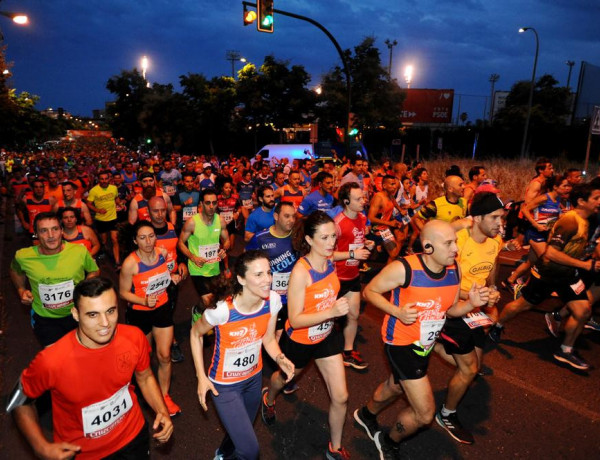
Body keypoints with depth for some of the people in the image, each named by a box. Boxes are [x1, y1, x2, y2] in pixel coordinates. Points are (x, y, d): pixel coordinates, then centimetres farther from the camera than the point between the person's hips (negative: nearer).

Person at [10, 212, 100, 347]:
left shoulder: (80, 251, -17)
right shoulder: (23, 257, -14)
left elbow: (94, 271, 2)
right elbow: (15, 270, 12)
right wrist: (21, 290, 1)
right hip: (44, 317, 0)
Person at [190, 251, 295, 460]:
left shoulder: (273, 300, -19)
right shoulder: (222, 309, -33)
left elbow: (268, 339, -4)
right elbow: (195, 333, -13)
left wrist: (280, 358, -24)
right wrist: (201, 377, -13)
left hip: (254, 377, 5)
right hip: (225, 385, -5)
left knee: (242, 432, 27)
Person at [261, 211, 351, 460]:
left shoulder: (329, 260, -12)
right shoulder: (300, 271, -32)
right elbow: (295, 320, -33)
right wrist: (331, 312, -42)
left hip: (326, 336, 5)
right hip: (299, 341, -4)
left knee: (340, 397, 6)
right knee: (285, 378, 27)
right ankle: (268, 398, 64)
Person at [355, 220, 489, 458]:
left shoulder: (454, 270, -9)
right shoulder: (403, 269, -28)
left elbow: (451, 309, 3)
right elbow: (369, 291, -16)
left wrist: (472, 303, -17)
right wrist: (397, 312, -30)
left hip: (426, 344, 7)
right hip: (402, 343, -7)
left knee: (395, 387, 29)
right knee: (425, 413, -5)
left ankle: (366, 415, 61)